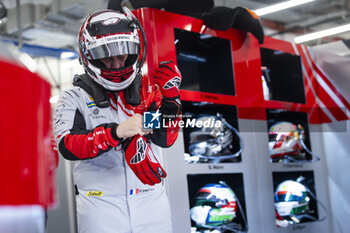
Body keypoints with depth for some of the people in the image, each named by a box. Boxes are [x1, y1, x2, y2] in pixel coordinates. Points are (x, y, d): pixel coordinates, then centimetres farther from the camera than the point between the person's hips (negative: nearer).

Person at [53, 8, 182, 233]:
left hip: (152, 205, 3)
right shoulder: (75, 98, 1)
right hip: (101, 208, -2)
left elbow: (166, 139, -3)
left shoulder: (148, 90, 7)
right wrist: (116, 132, -27)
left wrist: (170, 99, -17)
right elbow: (68, 146, -15)